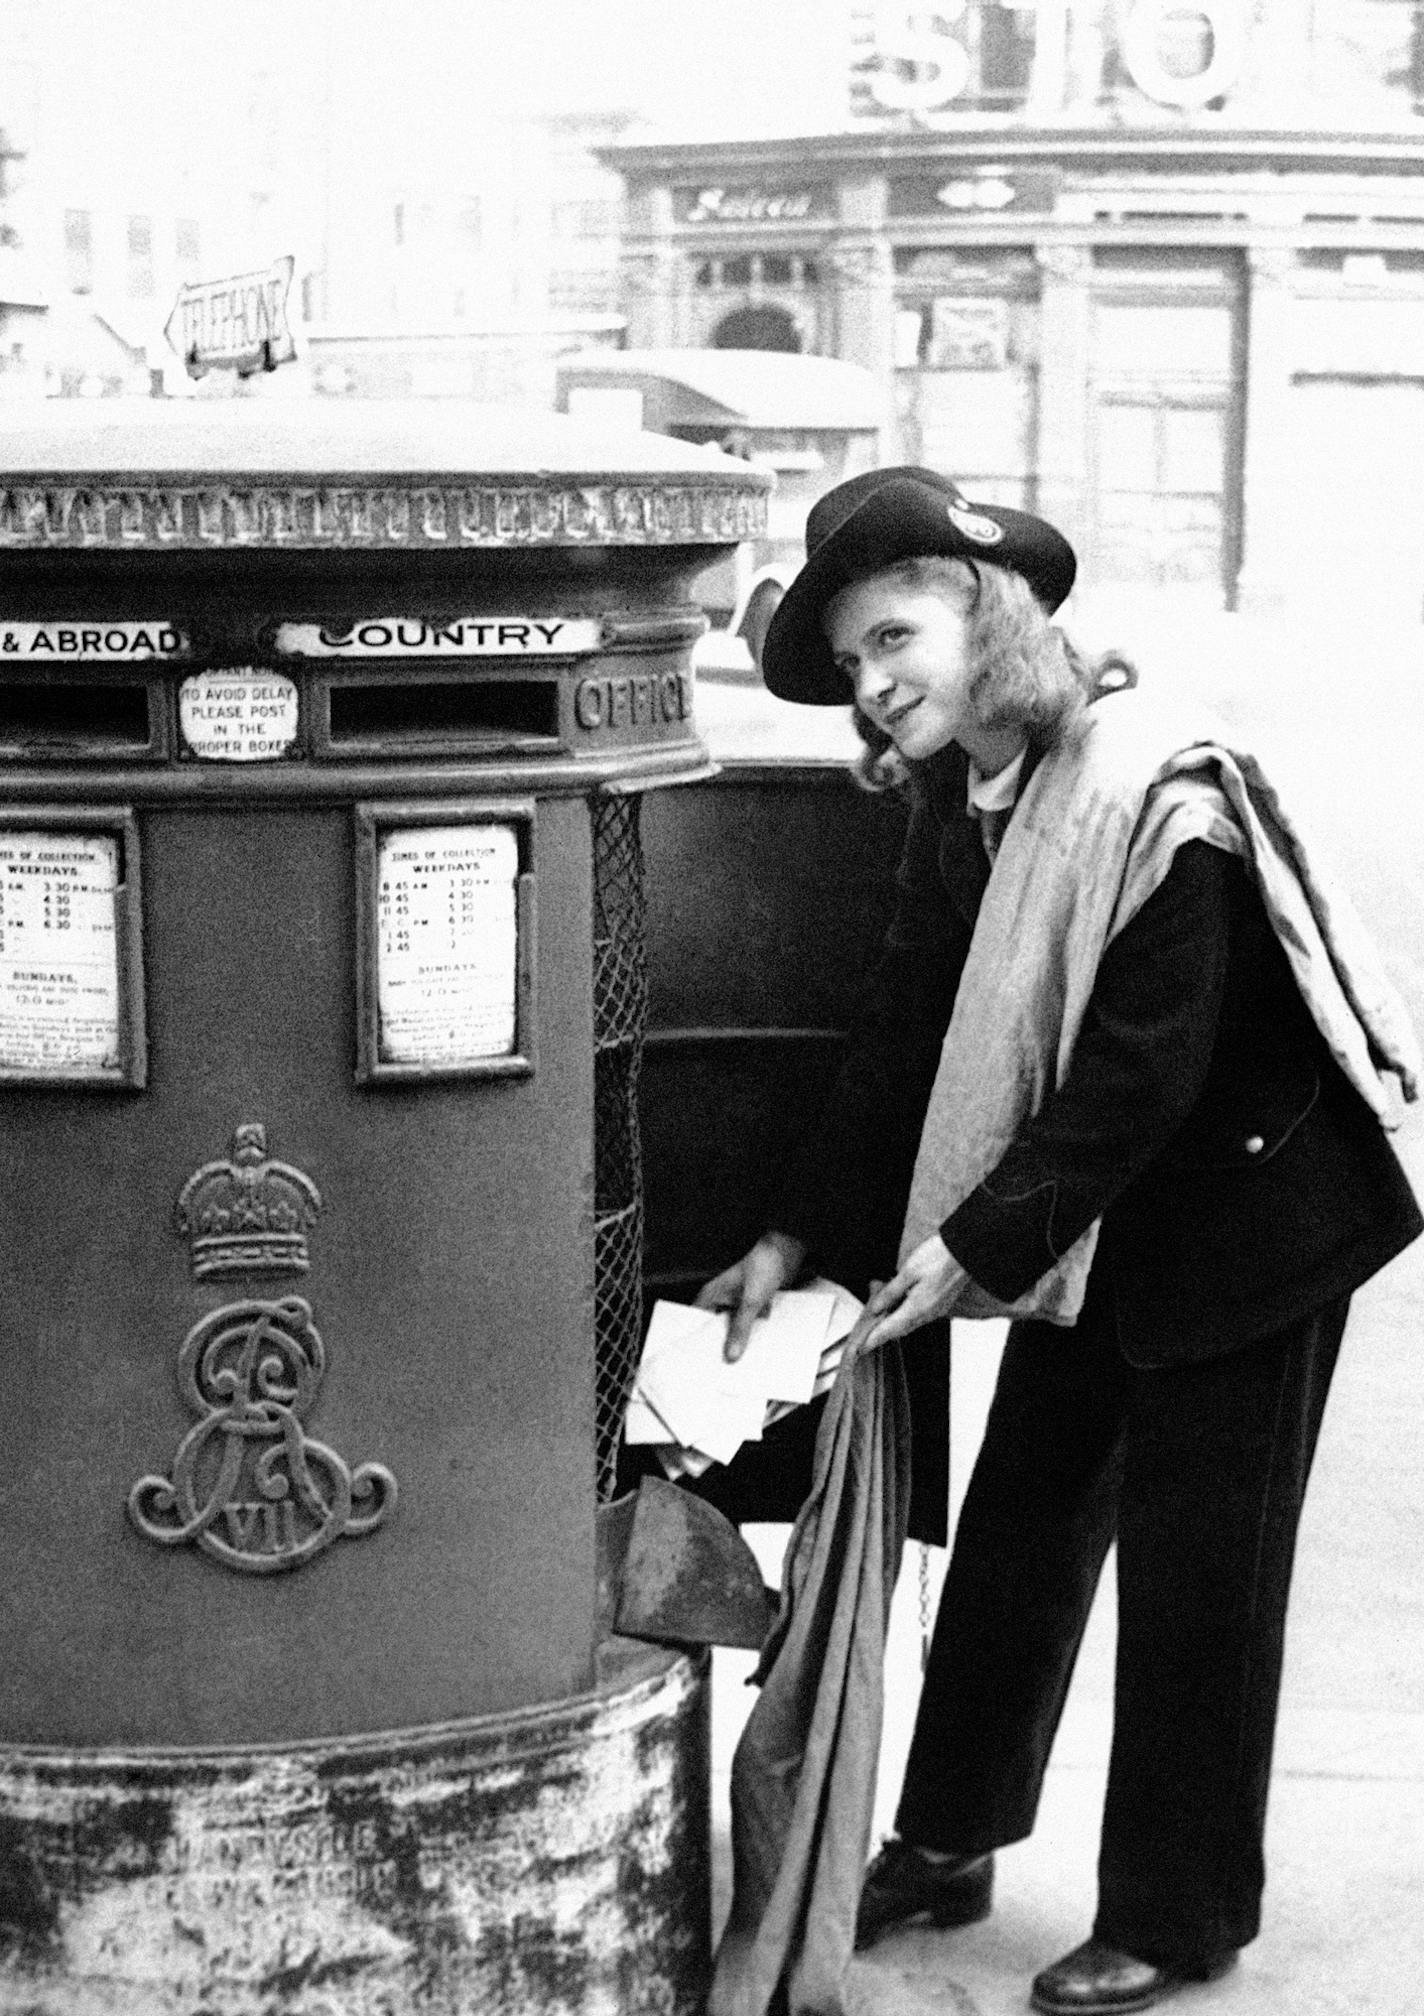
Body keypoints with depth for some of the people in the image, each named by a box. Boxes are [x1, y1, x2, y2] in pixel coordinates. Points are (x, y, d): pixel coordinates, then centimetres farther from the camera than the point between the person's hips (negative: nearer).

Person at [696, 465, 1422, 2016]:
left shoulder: (1158, 796, -26)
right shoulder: (960, 802, 0)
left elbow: (1142, 1074, -27)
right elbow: (906, 1034, 3)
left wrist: (979, 1244, -24)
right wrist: (798, 1234, -2)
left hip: (1242, 1219, -8)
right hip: (1089, 1232, 8)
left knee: (1193, 1569, 2)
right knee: (1015, 1527, 14)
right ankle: (945, 1843, 29)